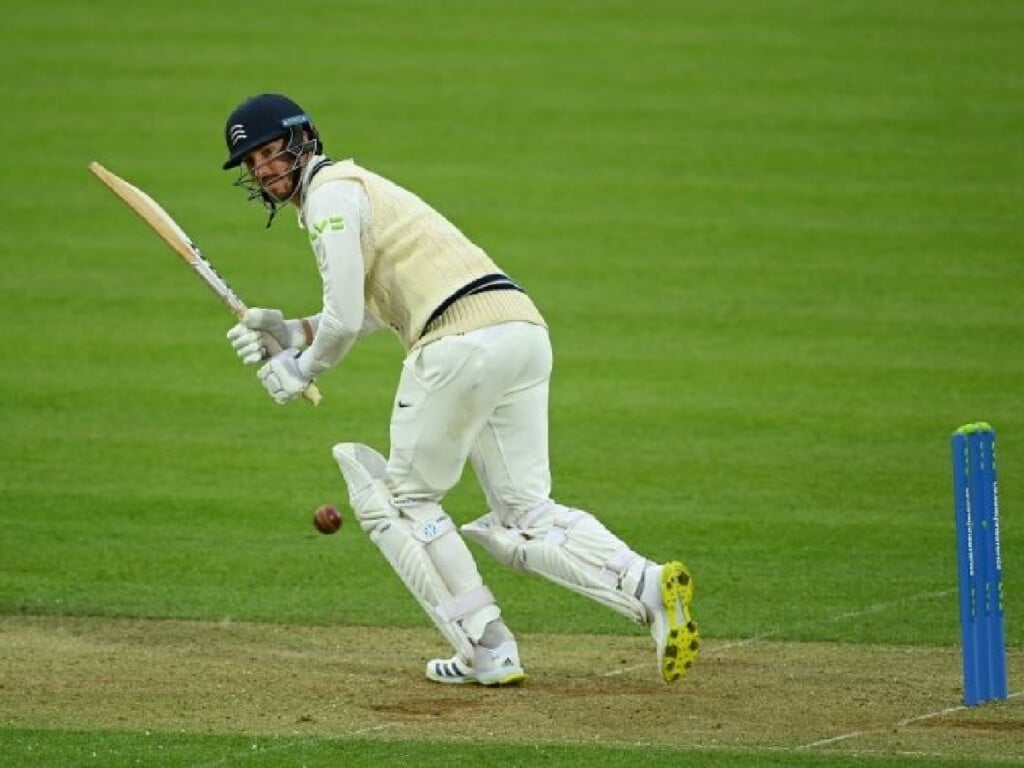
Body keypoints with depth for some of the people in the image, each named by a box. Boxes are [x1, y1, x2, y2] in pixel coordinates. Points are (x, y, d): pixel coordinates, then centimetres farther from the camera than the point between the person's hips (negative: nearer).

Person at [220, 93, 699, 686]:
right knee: (524, 517, 7)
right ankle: (649, 586, -15)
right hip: (525, 328, 9)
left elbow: (345, 321, -7)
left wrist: (303, 371, 11)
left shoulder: (330, 193, 0)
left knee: (409, 499, 8)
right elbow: (372, 310, 35)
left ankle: (488, 652, 1)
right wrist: (294, 332, 24)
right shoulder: (360, 187, 30)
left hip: (462, 342, -9)